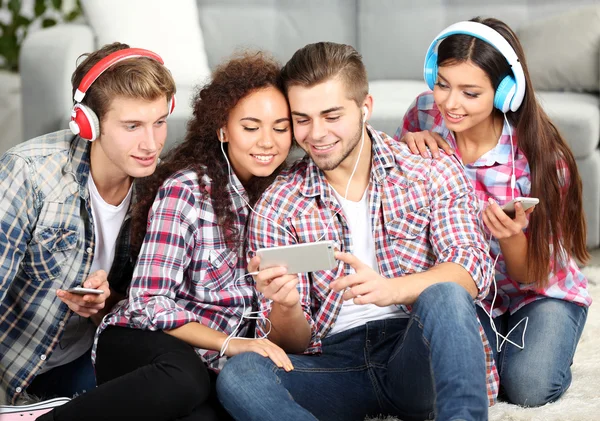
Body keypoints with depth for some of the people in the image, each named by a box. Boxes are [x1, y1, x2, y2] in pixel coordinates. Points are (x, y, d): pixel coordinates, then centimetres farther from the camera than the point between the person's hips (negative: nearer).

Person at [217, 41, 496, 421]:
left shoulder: (434, 173, 4)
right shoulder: (277, 208, 6)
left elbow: (473, 269, -10)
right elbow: (291, 343, 5)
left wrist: (390, 289, -30)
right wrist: (285, 307, -20)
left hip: (421, 352, -1)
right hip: (337, 365, 1)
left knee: (444, 297, -33)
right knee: (238, 376, -28)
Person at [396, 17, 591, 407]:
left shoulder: (541, 157, -24)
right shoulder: (425, 115, -15)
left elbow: (532, 274, -16)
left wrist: (511, 235, -40)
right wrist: (409, 148, -19)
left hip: (541, 291, -2)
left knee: (528, 387, -26)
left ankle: (541, 346, 10)